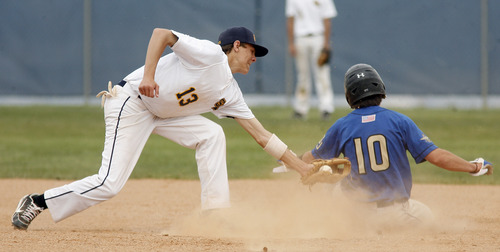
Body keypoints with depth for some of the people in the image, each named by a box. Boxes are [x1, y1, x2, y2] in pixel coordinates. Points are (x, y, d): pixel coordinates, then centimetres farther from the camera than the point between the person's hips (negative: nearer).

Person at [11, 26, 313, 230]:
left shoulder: (229, 93, 11)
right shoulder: (209, 54, -13)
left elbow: (262, 134, 12)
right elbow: (162, 34, -21)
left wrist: (303, 167, 10)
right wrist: (148, 75, -33)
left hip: (160, 114, 9)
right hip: (130, 103, -9)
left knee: (212, 135, -5)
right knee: (110, 184, -15)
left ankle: (215, 212, -3)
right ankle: (37, 203, 1)